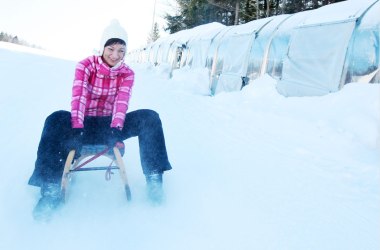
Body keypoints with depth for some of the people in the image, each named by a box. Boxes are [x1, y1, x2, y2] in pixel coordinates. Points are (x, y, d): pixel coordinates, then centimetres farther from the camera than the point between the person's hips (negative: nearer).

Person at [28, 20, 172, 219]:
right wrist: (76, 128, -35)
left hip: (110, 126, 2)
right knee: (57, 120, -34)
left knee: (150, 118, -22)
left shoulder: (127, 73, 0)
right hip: (85, 124, -1)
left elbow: (122, 102, -15)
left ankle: (154, 178, -22)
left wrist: (116, 128, -33)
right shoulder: (86, 65, -6)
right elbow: (78, 96, -20)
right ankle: (51, 191, -33)